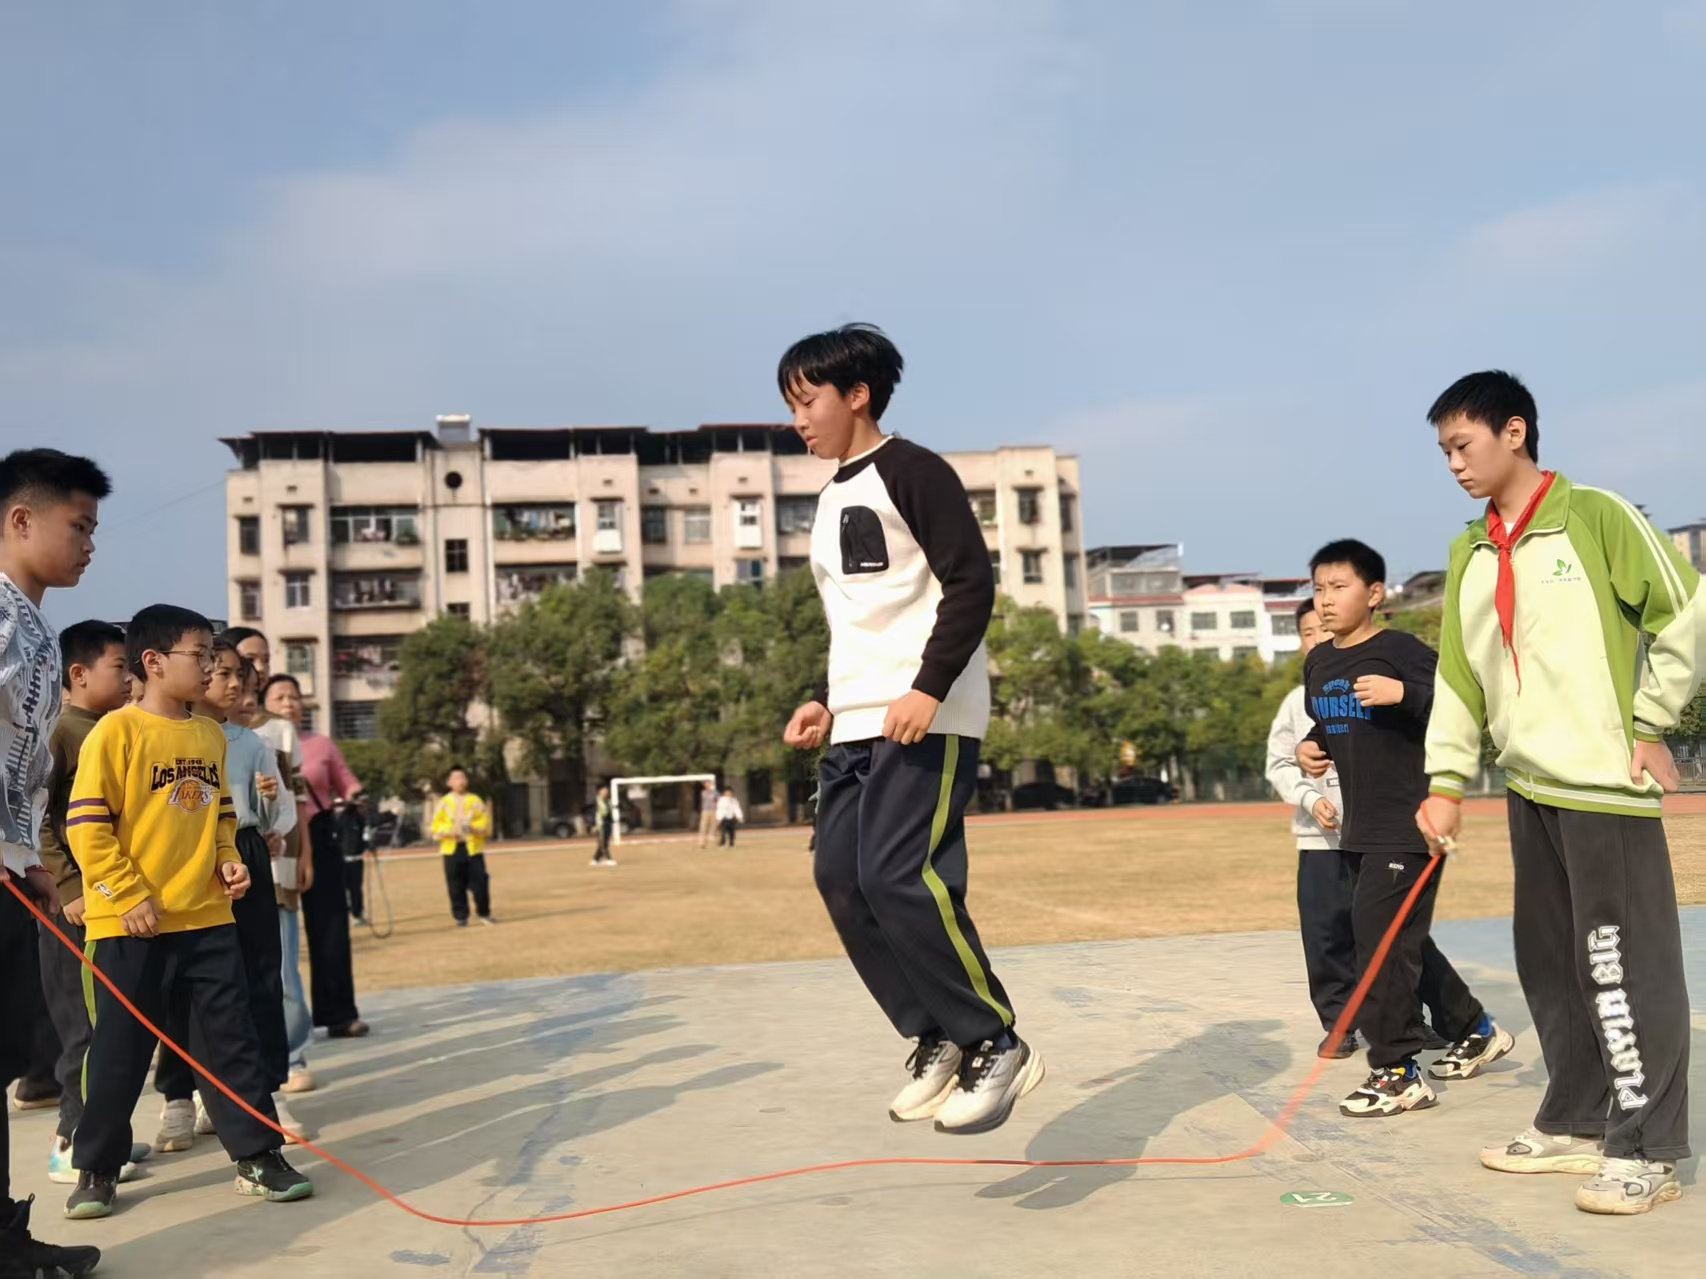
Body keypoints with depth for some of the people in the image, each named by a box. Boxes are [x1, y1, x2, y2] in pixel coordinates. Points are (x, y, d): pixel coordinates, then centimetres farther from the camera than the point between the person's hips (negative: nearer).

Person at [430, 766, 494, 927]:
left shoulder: (475, 801, 7)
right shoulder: (443, 803, 6)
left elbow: (486, 823, 5)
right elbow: (436, 826, 5)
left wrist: (474, 827, -14)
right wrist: (448, 831, -13)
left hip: (473, 848, 0)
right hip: (452, 849, 0)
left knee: (480, 882, -3)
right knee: (456, 886, 0)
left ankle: (484, 913, 13)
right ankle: (460, 917, 10)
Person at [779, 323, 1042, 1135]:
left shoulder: (909, 470, -4)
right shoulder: (832, 500, 21)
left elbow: (972, 584, -12)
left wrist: (928, 689, -21)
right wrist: (826, 700, 14)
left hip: (927, 718, -9)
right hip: (859, 727, 9)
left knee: (898, 878, -17)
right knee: (841, 879, 1)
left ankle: (997, 1045, -3)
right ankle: (937, 1041, 11)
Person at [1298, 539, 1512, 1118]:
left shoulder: (1401, 650, -14)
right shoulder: (1317, 663, 10)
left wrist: (1404, 694, -33)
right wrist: (1310, 747, 4)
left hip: (1410, 824, -9)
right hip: (1363, 827, 9)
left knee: (1380, 935, -11)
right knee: (1405, 940, 18)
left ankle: (1398, 1074, -2)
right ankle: (1475, 1031, 37)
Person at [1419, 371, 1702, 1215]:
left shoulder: (1595, 517, -7)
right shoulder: (1469, 555, 12)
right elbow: (1458, 673, 12)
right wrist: (1448, 778, 6)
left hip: (1602, 781, -7)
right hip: (1529, 787, 7)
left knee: (1623, 964, -3)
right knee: (1549, 962, 12)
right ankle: (1578, 1124, 24)